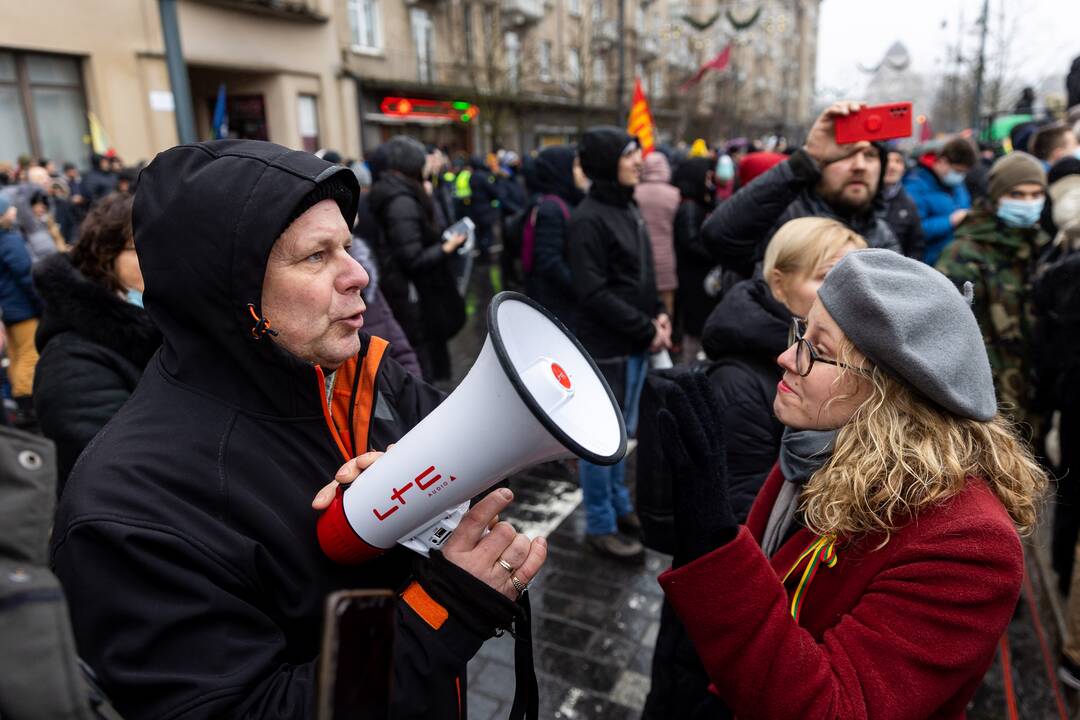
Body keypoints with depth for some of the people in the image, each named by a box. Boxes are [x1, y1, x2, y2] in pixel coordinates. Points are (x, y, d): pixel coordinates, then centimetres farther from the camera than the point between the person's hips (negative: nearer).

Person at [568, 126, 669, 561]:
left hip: (635, 344, 9)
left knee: (620, 432, 19)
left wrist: (658, 314, 2)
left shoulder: (629, 209, 12)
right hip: (606, 347, -8)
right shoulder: (588, 219, -15)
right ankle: (600, 525, 17)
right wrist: (647, 330, -16)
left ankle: (619, 504, 35)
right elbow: (594, 294, -21)